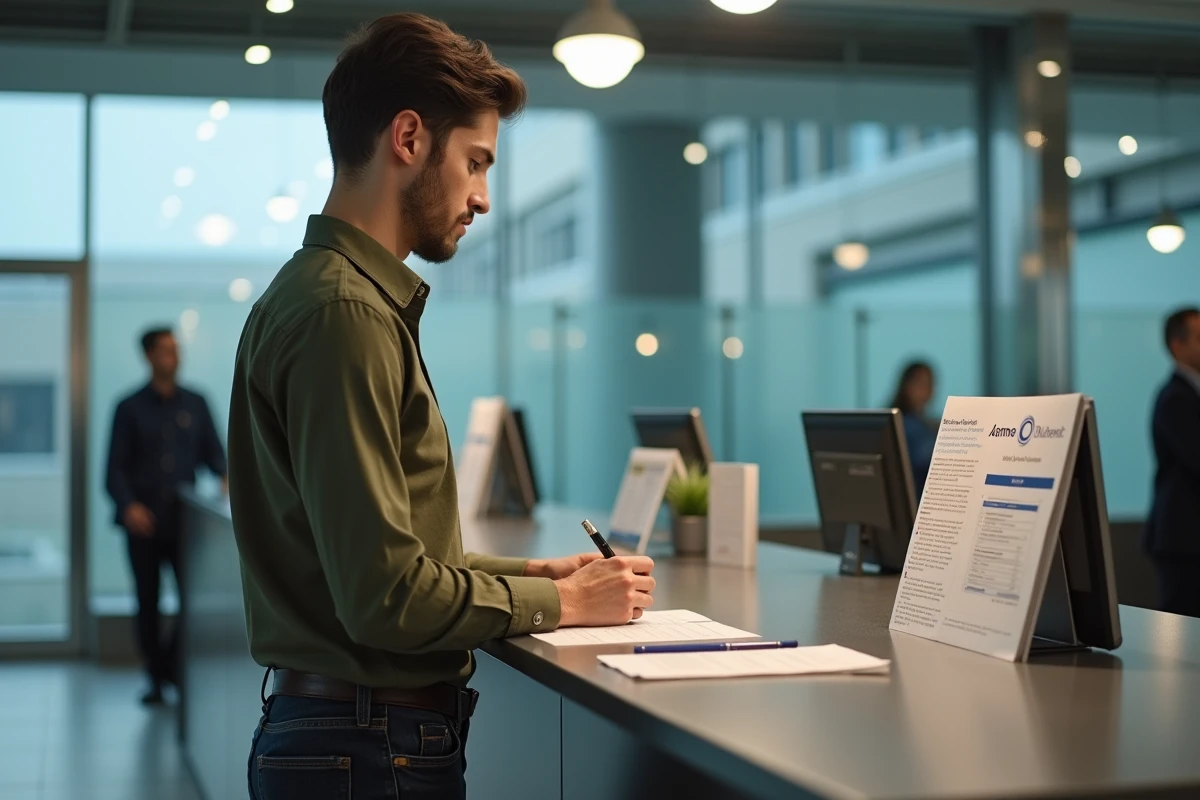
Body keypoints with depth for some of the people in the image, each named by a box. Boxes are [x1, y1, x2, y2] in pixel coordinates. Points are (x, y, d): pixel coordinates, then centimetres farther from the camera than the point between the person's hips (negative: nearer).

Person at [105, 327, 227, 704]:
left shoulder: (195, 404, 11)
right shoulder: (130, 408, 5)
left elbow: (213, 452, 10)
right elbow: (116, 468, 0)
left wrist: (224, 475, -13)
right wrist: (128, 505, -17)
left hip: (185, 518, 1)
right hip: (144, 521, -1)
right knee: (148, 601, 4)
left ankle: (174, 664, 14)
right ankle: (156, 677, 17)